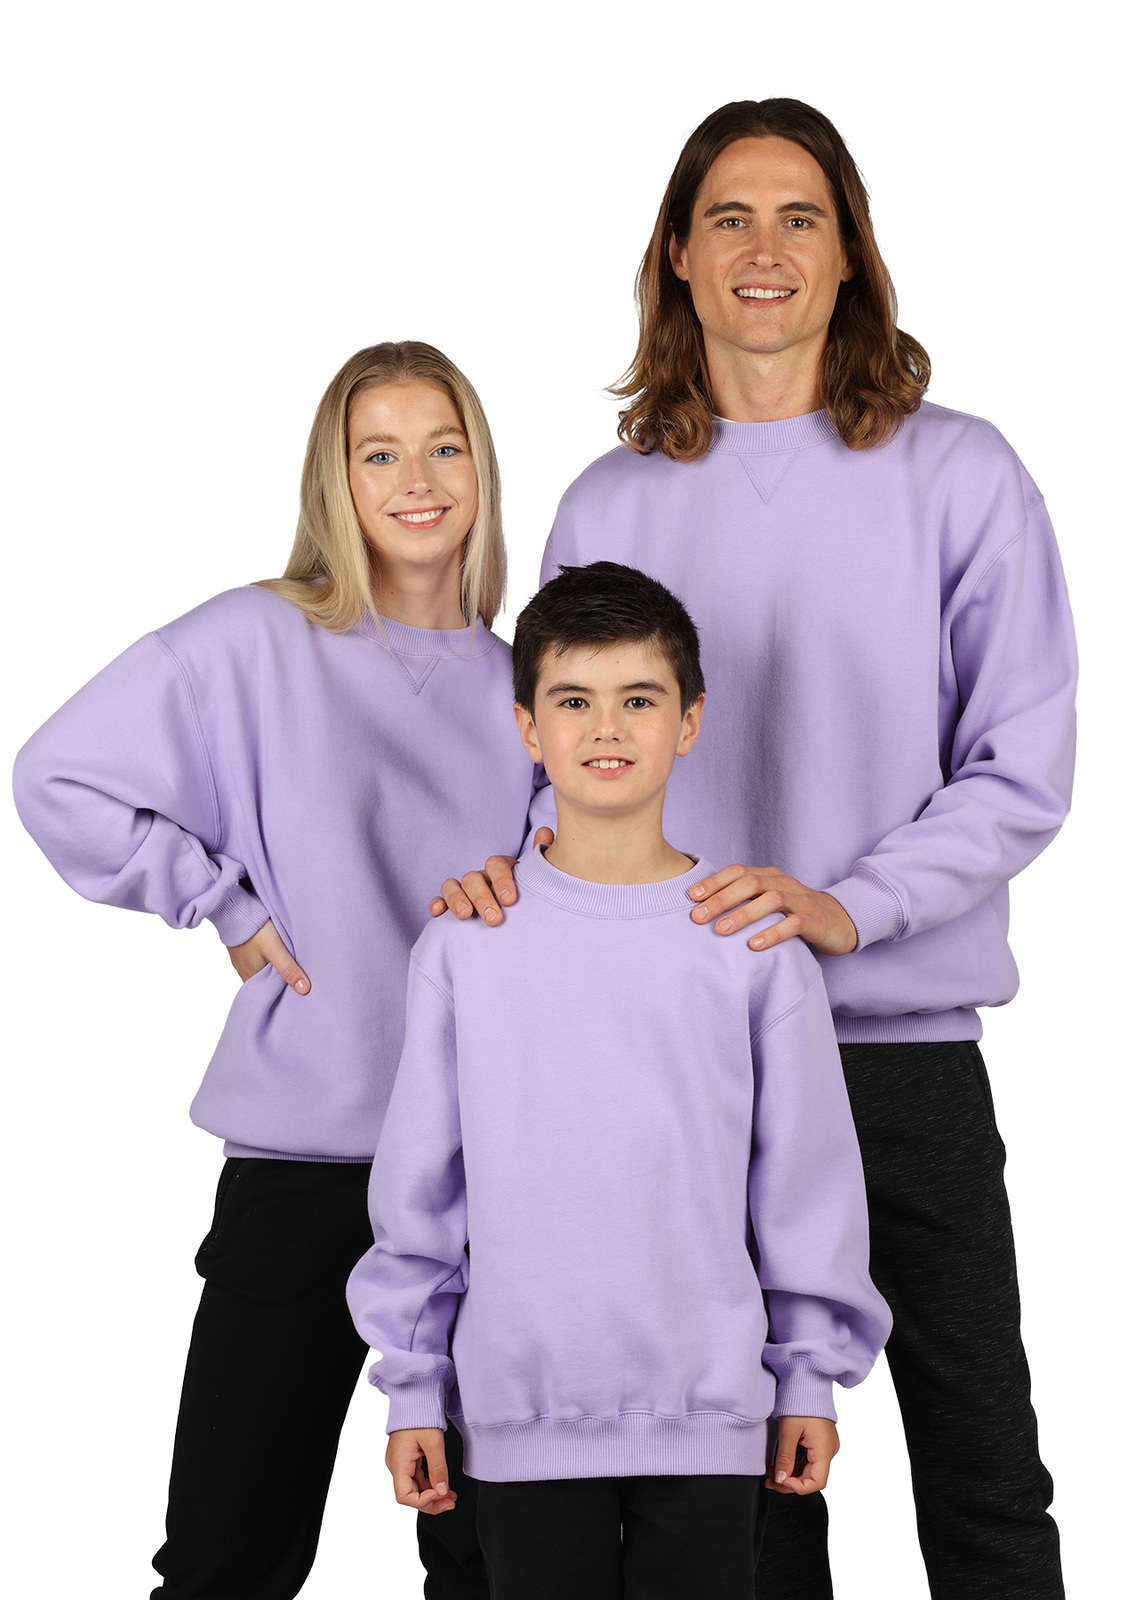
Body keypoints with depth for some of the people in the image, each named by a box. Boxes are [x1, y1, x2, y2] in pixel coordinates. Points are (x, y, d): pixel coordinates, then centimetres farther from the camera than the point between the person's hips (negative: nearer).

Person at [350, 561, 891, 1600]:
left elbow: (806, 1175, 4)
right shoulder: (465, 942, 0)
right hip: (521, 1413, 0)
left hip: (708, 1407, 0)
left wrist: (813, 1375, 5)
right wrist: (414, 1388, 5)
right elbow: (419, 1186, 5)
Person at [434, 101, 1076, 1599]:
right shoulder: (610, 504, 7)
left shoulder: (959, 476, -2)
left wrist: (843, 904, -19)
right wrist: (519, 871, -10)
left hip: (906, 1047, -2)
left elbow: (1022, 773, -5)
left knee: (980, 1471, 7)